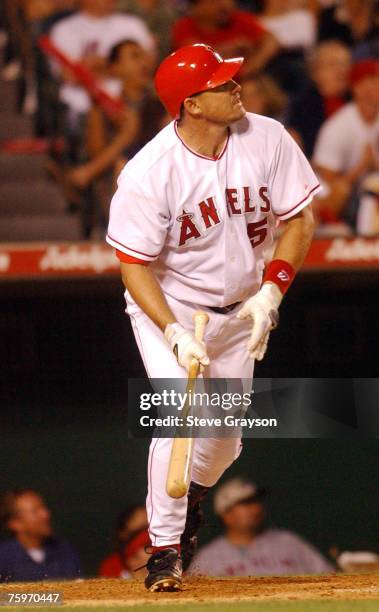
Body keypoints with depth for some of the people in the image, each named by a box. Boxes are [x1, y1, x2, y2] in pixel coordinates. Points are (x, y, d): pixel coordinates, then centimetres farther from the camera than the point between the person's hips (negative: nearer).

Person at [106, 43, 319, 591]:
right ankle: (165, 547, -7)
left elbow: (300, 219, -6)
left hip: (241, 311, 4)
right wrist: (175, 333, -30)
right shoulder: (149, 174, -26)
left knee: (225, 437, 10)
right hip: (169, 307, -4)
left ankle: (191, 497, 44)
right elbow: (134, 264, -20)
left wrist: (270, 293, -18)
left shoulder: (266, 139, -16)